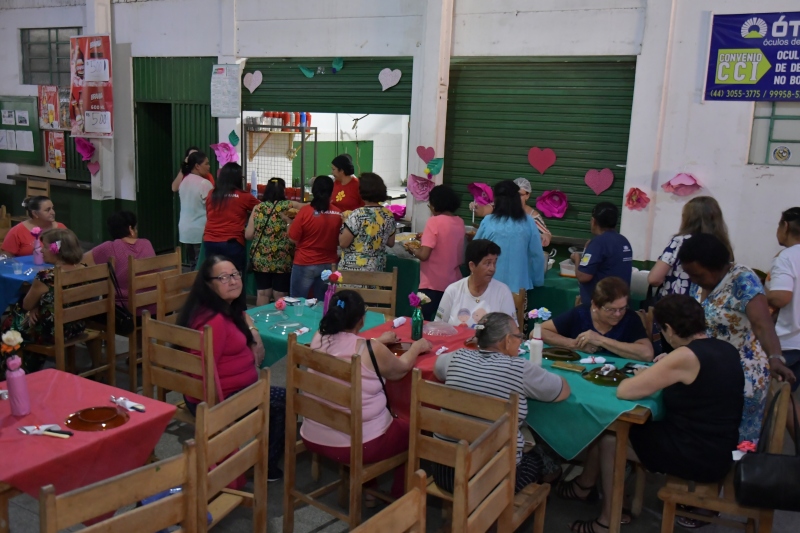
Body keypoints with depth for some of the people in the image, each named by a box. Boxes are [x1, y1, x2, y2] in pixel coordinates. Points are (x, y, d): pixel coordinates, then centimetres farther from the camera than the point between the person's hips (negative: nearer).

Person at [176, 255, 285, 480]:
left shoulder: (232, 311, 6)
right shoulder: (213, 320, -26)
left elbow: (257, 358, 7)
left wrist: (250, 327, -6)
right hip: (217, 399, -10)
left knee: (281, 396, 18)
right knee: (285, 399, 0)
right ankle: (267, 466, 17)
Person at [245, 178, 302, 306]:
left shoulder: (258, 207, 4)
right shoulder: (288, 205, -4)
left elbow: (248, 235, 3)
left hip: (260, 258, 3)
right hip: (282, 259, -3)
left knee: (262, 293, 10)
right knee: (280, 295, 6)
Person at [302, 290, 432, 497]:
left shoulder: (318, 339, -4)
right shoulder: (371, 349, -18)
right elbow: (400, 369, 3)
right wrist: (417, 347, 21)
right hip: (359, 444, -6)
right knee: (409, 429, 22)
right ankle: (399, 497, 35)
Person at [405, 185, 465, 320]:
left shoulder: (434, 222, -13)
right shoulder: (460, 222, 5)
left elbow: (424, 255, -18)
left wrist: (412, 250, 1)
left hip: (433, 285, -6)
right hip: (453, 283, 6)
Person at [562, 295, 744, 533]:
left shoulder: (685, 356, -22)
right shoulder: (727, 350, 3)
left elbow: (623, 391, -21)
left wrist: (645, 375, -1)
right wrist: (669, 367, 15)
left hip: (697, 456, -9)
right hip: (719, 450, 9)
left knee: (608, 440, 8)